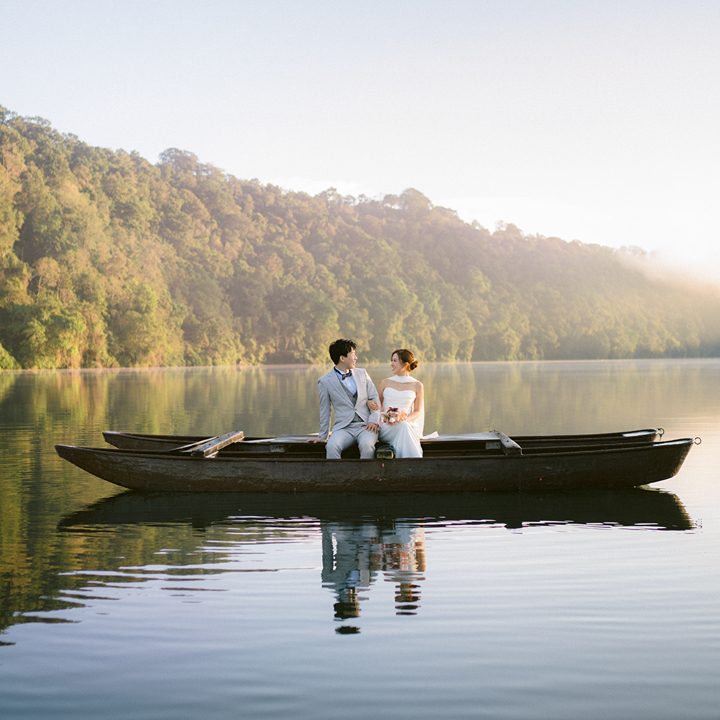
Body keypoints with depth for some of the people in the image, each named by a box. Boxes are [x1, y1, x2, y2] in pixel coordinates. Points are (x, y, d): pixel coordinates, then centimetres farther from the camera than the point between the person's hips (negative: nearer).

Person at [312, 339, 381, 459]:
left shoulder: (362, 373, 15)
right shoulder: (325, 382, 5)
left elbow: (375, 398, 15)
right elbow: (325, 411, 12)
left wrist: (373, 420, -1)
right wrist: (323, 436, 12)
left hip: (365, 426, 1)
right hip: (343, 428, -1)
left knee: (367, 445, -33)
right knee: (331, 447, -34)